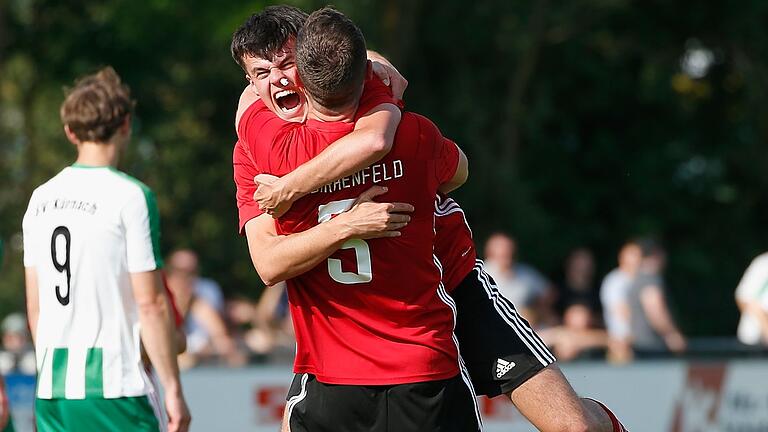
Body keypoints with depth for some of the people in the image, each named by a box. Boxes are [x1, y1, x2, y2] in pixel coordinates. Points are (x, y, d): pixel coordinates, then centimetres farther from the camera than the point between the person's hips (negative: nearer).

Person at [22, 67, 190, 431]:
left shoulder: (40, 199, 11)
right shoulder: (130, 196, -8)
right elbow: (150, 304, -10)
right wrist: (173, 389, -6)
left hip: (49, 389, 6)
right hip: (111, 388, -6)